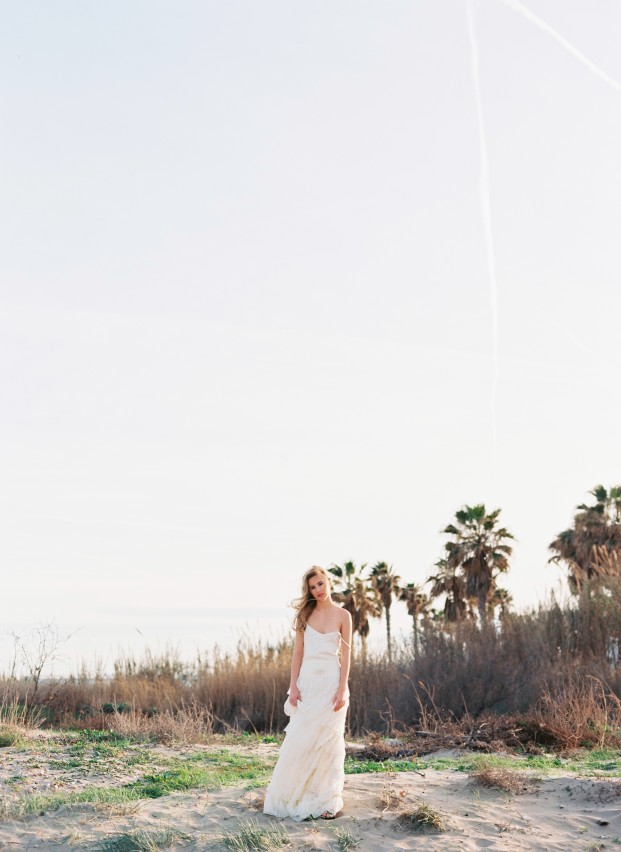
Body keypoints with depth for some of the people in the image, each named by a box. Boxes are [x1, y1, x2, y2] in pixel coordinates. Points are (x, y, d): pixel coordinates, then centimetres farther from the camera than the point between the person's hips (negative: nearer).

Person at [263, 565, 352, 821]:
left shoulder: (342, 615, -1)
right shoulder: (305, 614, 6)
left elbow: (345, 655, -3)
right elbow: (298, 652, 5)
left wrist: (342, 689, -11)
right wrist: (293, 686, -3)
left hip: (331, 681, -2)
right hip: (307, 681, 2)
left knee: (328, 742, 2)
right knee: (300, 742, 2)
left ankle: (326, 801, 11)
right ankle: (295, 797, 15)